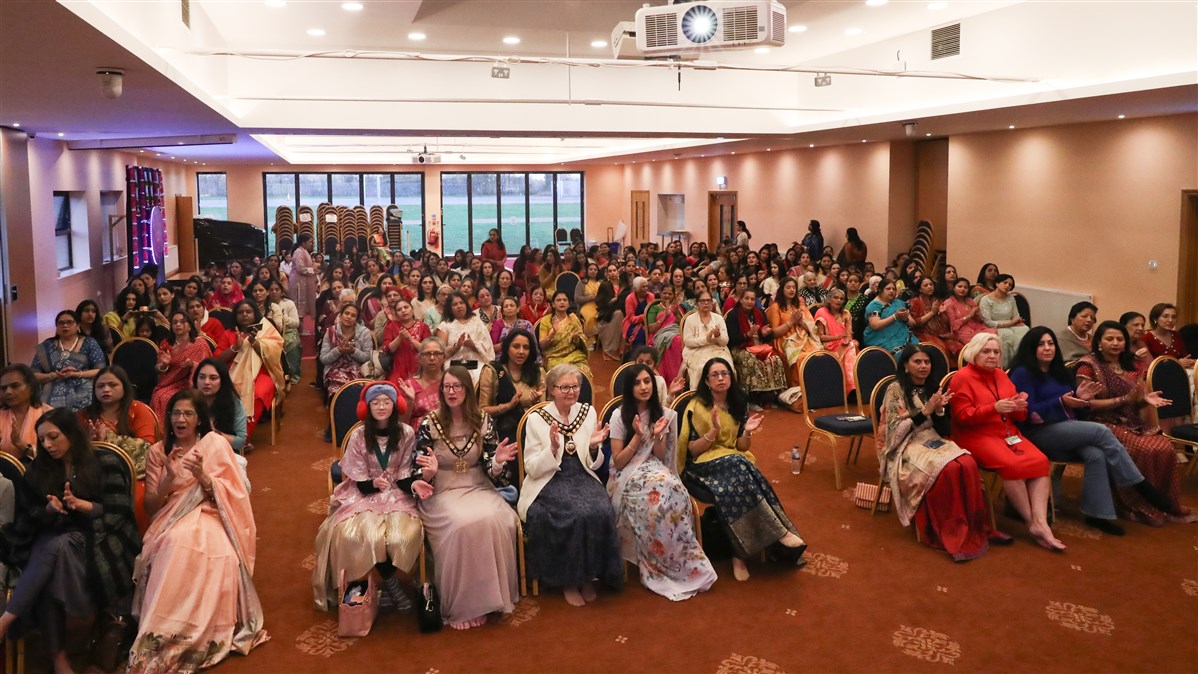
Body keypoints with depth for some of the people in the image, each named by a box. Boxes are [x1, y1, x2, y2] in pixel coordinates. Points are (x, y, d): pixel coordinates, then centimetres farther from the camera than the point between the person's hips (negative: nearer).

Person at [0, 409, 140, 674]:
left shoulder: (106, 463, -1)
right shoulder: (39, 469, 12)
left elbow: (117, 513, -6)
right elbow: (29, 516, 11)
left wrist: (81, 504, -22)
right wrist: (49, 509, -11)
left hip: (98, 538, -3)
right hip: (52, 540, 3)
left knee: (57, 546, -36)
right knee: (47, 575, -31)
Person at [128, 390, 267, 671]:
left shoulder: (216, 444, 3)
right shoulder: (158, 451, 11)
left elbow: (228, 497, -3)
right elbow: (150, 506, 7)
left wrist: (201, 475, -20)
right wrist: (168, 480, -12)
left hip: (207, 519, -2)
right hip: (170, 523, 2)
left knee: (183, 543, -36)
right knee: (176, 543, -35)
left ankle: (160, 643, -31)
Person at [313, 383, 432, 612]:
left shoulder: (406, 433, -4)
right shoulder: (358, 435, -5)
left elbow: (404, 475, 0)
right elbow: (359, 480, -3)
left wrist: (414, 484, -22)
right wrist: (374, 484, -25)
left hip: (398, 494, 0)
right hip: (364, 494, 0)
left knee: (404, 537, -28)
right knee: (369, 536, -30)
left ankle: (387, 580, -1)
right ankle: (391, 582, -6)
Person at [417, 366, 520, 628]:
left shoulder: (482, 421, 3)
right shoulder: (429, 424, -2)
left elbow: (491, 471, 5)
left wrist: (498, 461, -17)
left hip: (478, 488, 2)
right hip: (442, 492, -2)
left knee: (495, 520, -31)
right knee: (464, 523, -34)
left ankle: (495, 595, -12)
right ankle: (461, 606, -18)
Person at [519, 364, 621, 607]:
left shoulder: (588, 412, 8)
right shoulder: (537, 420, -3)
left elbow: (594, 464, 13)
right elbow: (532, 469, -6)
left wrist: (594, 447, -9)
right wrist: (553, 448, -21)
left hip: (583, 478, 4)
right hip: (549, 484, -3)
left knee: (601, 511, -28)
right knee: (577, 514, -31)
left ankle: (588, 577, -7)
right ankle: (569, 580, -9)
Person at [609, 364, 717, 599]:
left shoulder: (663, 414, 7)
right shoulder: (619, 416, -5)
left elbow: (659, 458, 6)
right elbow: (618, 462, -5)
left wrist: (657, 436, -12)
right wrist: (637, 436, -16)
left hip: (654, 472, 3)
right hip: (627, 477, -3)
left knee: (673, 492, -34)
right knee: (661, 492, -36)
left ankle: (679, 563, -22)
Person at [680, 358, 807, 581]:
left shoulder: (739, 405, 8)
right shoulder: (696, 407, -5)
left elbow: (742, 447, 7)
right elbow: (692, 449, -7)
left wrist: (747, 432, -14)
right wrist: (713, 431, -22)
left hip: (735, 463, 4)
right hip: (703, 467, -4)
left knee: (736, 487, -35)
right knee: (737, 465, -37)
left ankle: (740, 554, -32)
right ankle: (780, 532, -35)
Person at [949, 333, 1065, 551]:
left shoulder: (1001, 375, 15)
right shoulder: (962, 377, -5)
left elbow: (1018, 417, 16)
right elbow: (962, 416, -14)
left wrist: (1020, 408, -8)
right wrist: (994, 408, -24)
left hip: (1008, 433, 7)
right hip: (976, 435, -6)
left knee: (1040, 460, -21)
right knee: (1013, 465, -31)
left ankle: (1041, 523, -27)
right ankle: (1032, 522, -14)